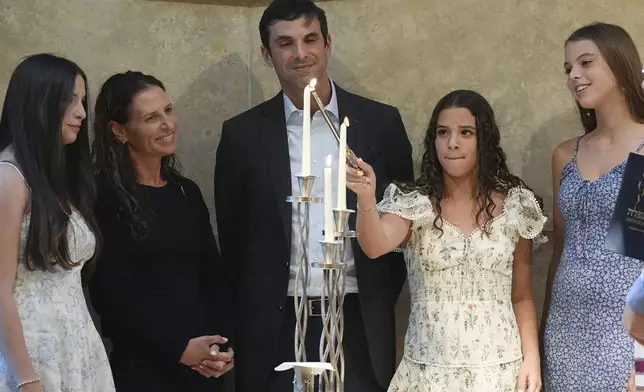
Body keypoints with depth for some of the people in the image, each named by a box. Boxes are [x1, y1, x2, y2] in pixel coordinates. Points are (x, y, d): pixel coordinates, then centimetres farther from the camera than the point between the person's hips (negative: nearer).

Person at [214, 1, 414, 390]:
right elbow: (232, 240, 7)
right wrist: (246, 321, 6)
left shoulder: (380, 122, 2)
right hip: (275, 329, 0)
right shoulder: (243, 134, 1)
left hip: (359, 326, 1)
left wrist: (381, 304, 4)